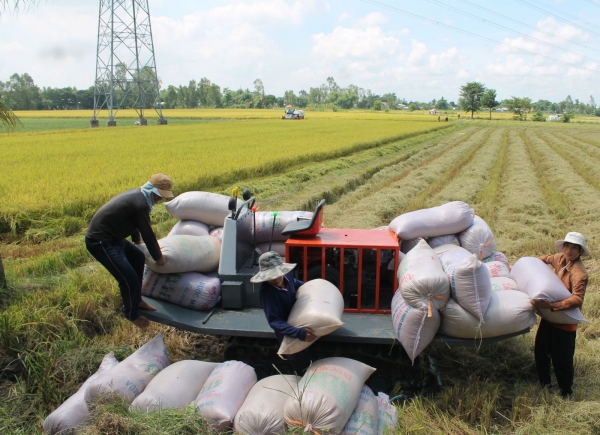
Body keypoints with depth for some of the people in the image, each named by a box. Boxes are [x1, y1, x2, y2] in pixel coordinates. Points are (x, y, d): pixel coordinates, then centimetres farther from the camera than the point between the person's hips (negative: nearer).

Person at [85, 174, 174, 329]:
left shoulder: (136, 194, 7)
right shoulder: (141, 204, -23)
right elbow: (148, 233, -15)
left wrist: (137, 240, 41)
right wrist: (158, 257, -1)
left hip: (111, 236, 11)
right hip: (100, 242, -11)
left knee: (138, 258, 22)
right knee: (129, 279, -10)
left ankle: (137, 300, 34)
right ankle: (132, 315, 14)